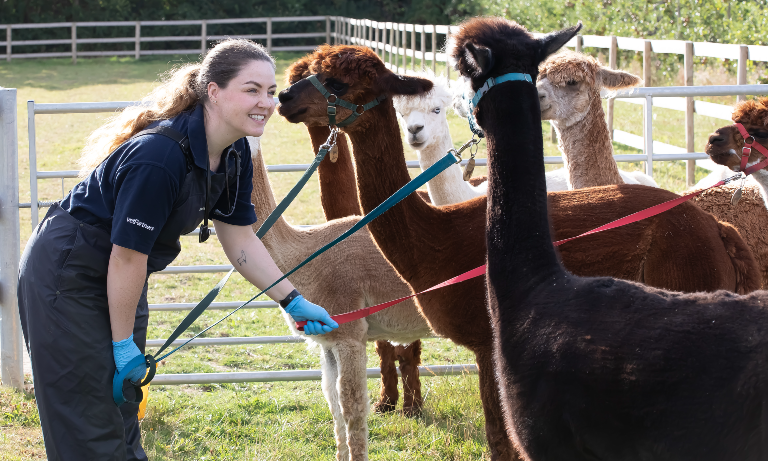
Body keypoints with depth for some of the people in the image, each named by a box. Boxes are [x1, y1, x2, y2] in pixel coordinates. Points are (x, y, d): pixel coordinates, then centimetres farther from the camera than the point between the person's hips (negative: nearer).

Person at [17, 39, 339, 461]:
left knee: (123, 412, 15)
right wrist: (123, 343, -18)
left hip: (116, 280, 9)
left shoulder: (234, 154, -5)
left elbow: (239, 239, 5)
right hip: (67, 277, -9)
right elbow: (127, 257, -26)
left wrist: (293, 302, 0)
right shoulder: (158, 156, -32)